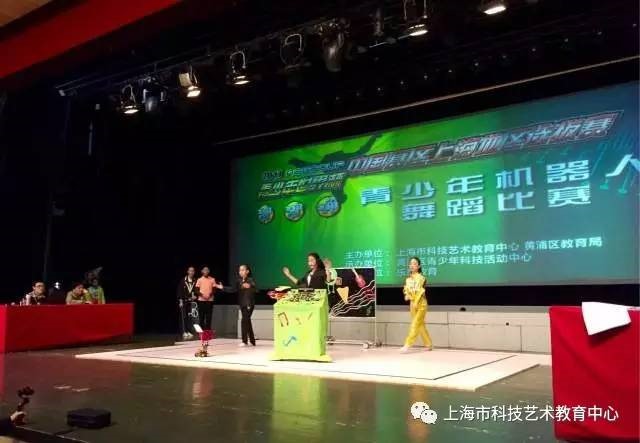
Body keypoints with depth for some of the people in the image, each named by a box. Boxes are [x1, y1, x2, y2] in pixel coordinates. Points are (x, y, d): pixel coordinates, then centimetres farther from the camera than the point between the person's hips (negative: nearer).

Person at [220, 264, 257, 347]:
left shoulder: (251, 280, -9)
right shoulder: (238, 280, 8)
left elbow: (256, 289, -20)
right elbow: (233, 289, 8)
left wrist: (250, 286, -38)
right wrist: (223, 288, 2)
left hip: (249, 303, -7)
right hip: (242, 304, 7)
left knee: (244, 320, -12)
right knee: (247, 321, 11)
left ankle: (244, 341, -5)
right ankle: (252, 341, 19)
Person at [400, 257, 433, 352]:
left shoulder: (421, 278, -11)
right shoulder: (408, 279, 8)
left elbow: (421, 291, -17)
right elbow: (406, 290, 13)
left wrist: (416, 303, -24)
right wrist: (407, 296, -10)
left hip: (421, 304, -7)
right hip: (412, 304, 7)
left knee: (415, 325, -10)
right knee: (420, 325, 11)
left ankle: (407, 345, -15)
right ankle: (428, 344, 22)